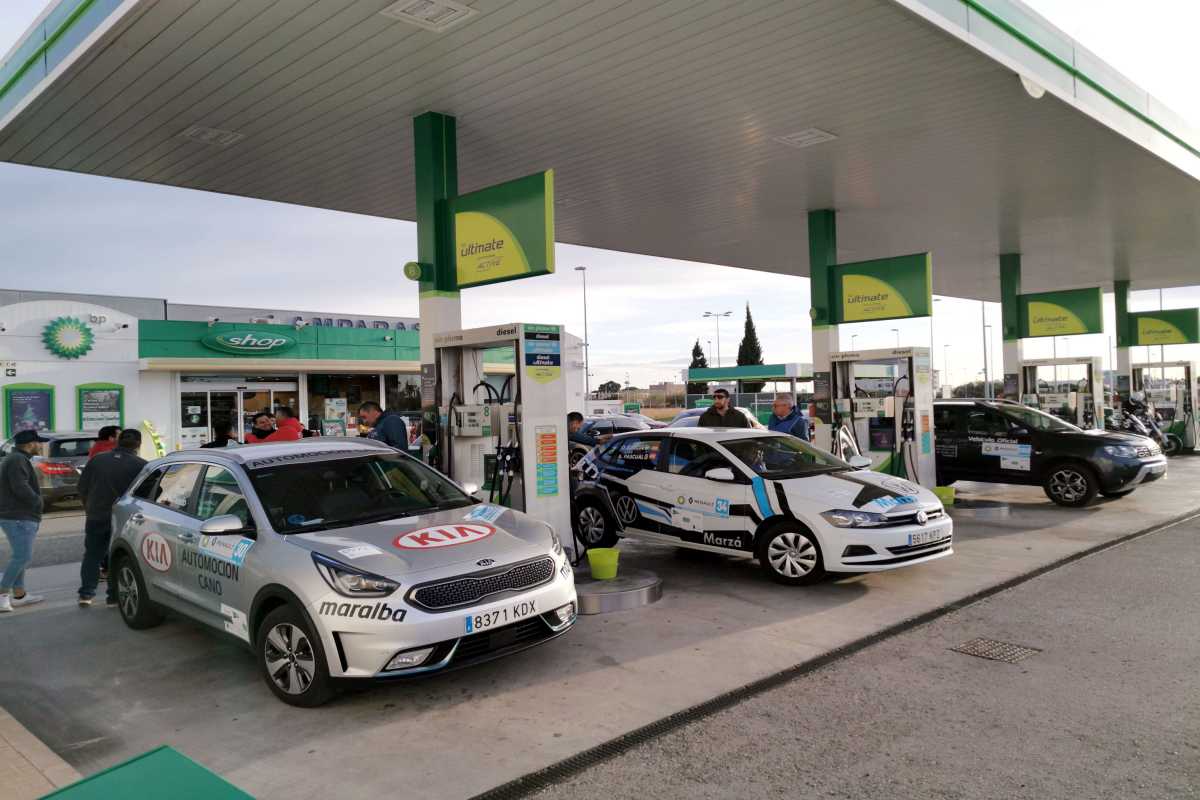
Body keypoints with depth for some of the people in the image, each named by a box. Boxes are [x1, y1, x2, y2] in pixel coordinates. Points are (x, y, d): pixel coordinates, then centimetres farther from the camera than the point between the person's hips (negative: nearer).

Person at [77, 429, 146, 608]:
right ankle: (114, 597, 6)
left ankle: (86, 594, 13)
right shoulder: (141, 465, -9)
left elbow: (82, 486, 7)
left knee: (92, 555, 16)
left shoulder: (97, 460, 4)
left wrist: (89, 509, 18)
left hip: (95, 517, 3)